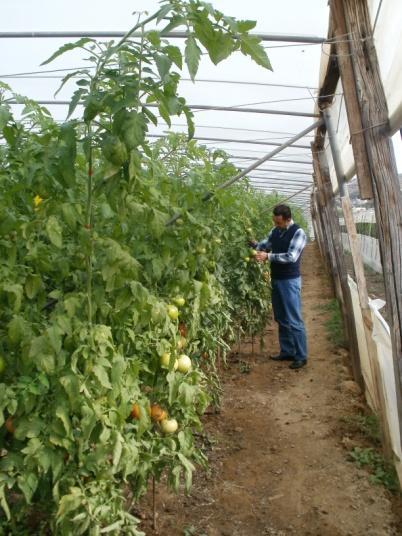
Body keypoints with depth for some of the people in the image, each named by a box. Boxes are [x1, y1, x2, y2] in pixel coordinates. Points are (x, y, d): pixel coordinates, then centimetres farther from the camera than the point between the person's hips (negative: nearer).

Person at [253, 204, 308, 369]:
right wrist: (255, 244, -9)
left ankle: (301, 356, 8)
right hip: (276, 279, 7)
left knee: (294, 320, -2)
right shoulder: (275, 231, 7)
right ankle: (287, 352, 24)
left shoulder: (298, 233, -14)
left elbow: (291, 257, -23)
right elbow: (265, 244, 12)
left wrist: (268, 256, -24)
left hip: (290, 281, -7)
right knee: (281, 319, 13)